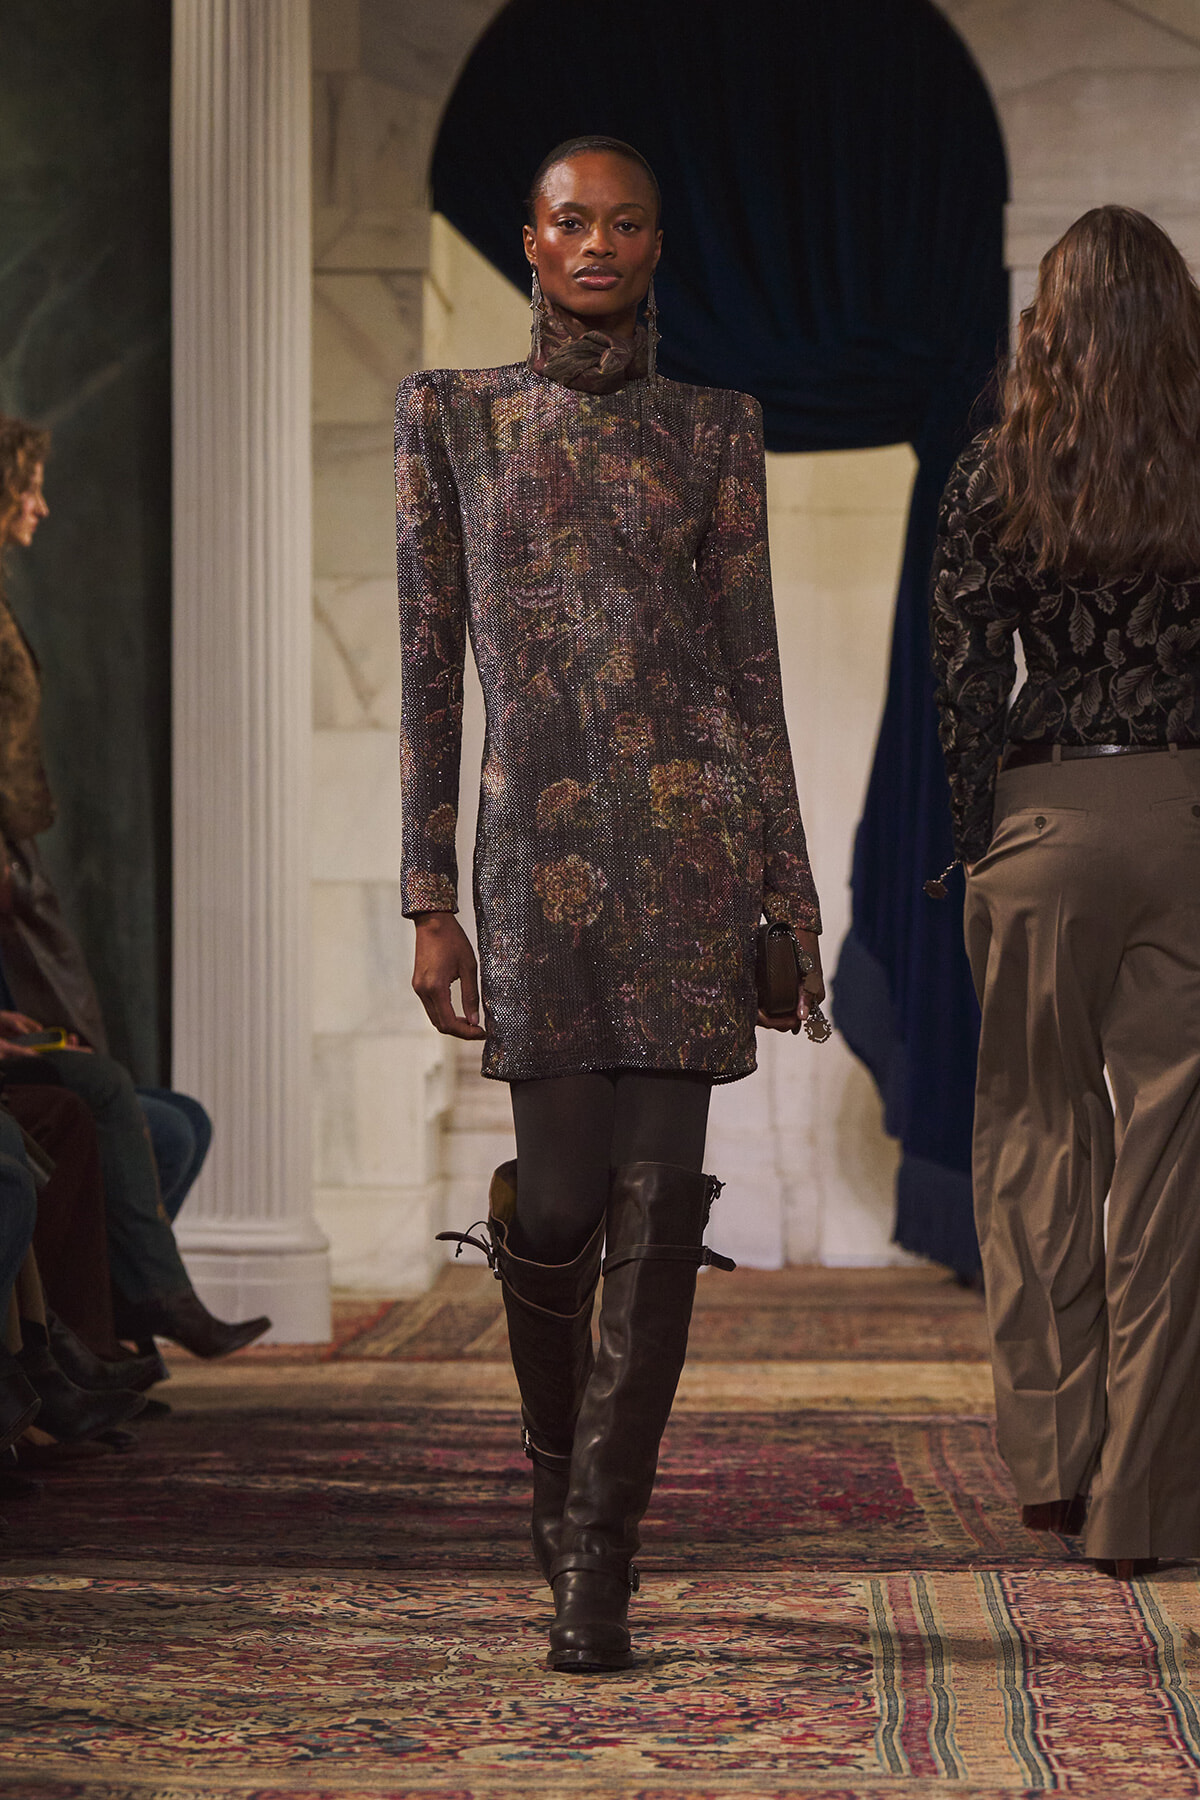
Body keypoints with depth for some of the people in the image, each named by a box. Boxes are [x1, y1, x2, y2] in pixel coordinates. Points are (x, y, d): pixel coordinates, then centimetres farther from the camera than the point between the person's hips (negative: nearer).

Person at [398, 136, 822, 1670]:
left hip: (696, 826, 1)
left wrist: (791, 894, 5)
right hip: (540, 837, 0)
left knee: (658, 1201, -4)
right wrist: (430, 900, 1)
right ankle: (556, 1456, 27)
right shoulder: (448, 414, 9)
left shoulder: (715, 431, 11)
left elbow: (753, 668, 11)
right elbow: (428, 664, 6)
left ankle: (596, 1566, 2)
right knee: (560, 1198, -3)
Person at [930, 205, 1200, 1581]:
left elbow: (965, 682, -1)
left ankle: (1053, 1452, 10)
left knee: (1040, 1130, 14)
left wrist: (979, 849, 7)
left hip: (1048, 813, 0)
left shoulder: (994, 476, -1)